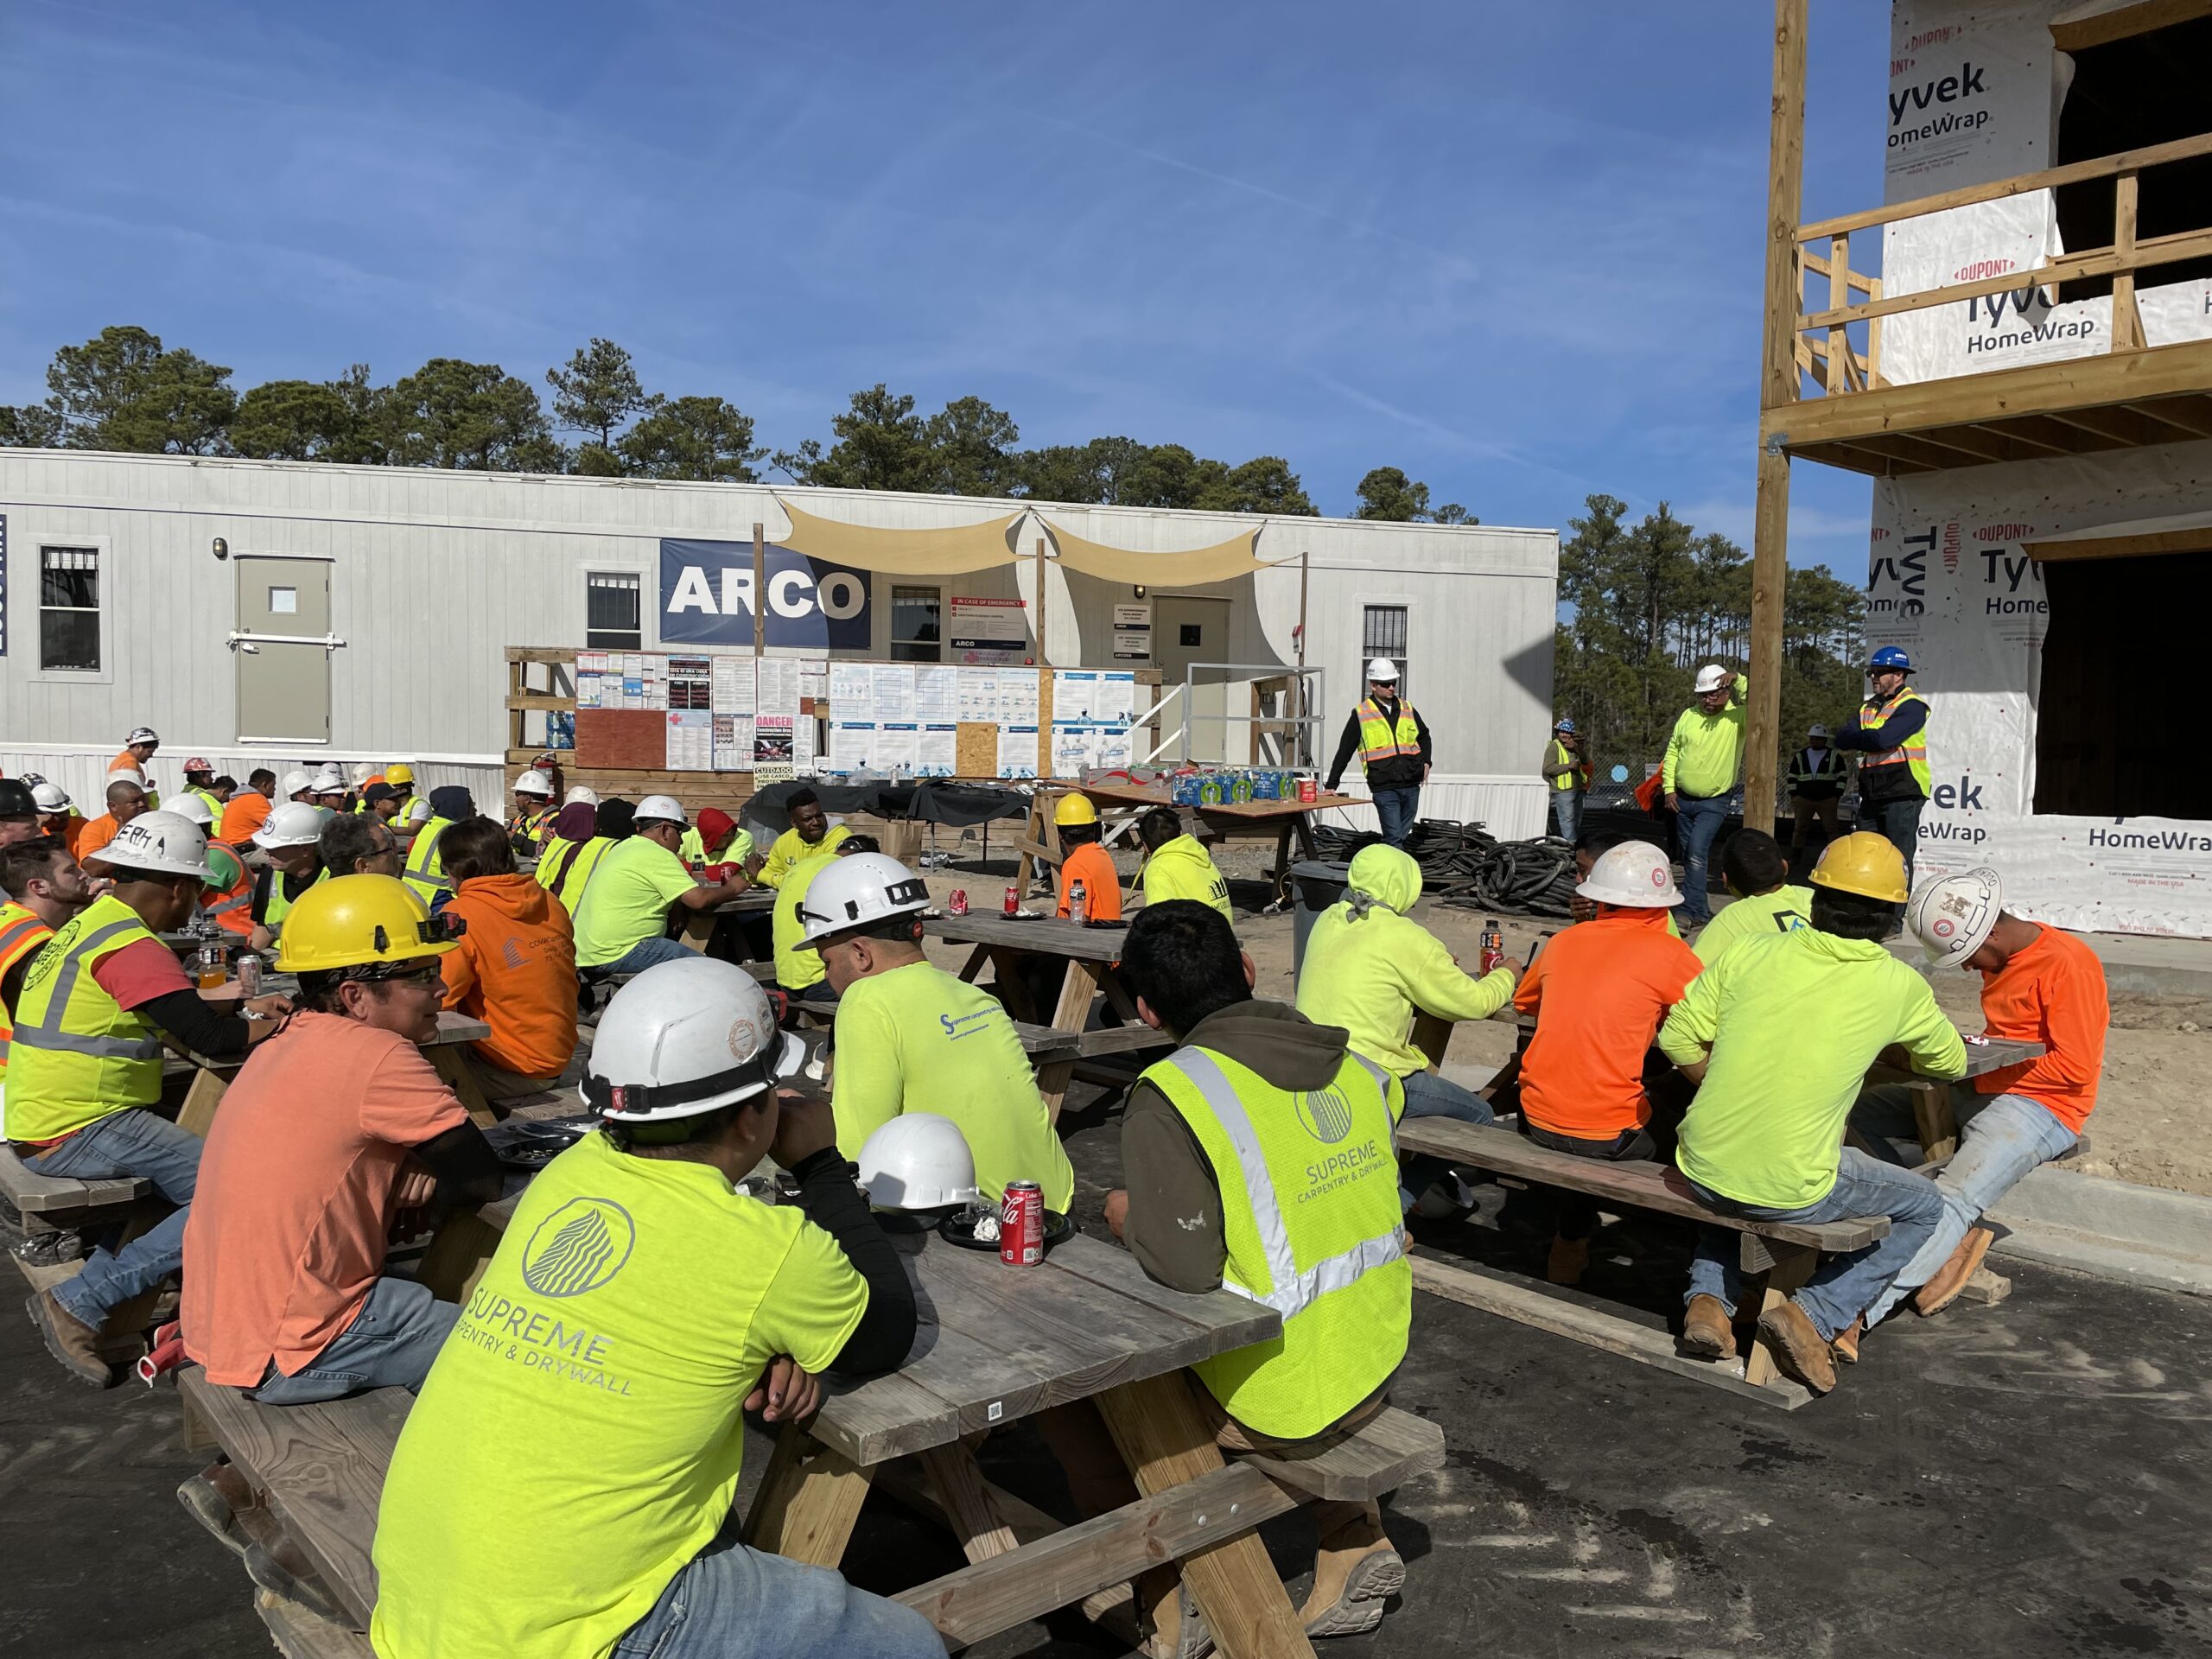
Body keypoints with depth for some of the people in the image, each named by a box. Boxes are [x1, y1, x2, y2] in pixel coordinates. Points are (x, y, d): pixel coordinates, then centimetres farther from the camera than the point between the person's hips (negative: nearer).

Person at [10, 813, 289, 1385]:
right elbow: (209, 1038, -22)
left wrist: (247, 1010, 15)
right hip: (80, 1131, -10)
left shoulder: (86, 926, 14)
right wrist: (284, 1024, -5)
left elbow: (167, 1010, 21)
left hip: (42, 1124, 11)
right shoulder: (131, 944, -17)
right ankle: (78, 1303, -10)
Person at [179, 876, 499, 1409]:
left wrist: (410, 1177, -3)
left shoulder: (290, 1041, 6)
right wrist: (421, 1179, 6)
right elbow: (484, 1180, -13)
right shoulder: (374, 1055, -21)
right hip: (284, 1359, -9)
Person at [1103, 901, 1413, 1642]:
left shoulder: (1169, 1096, -19)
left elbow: (1186, 1264, -25)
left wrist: (1129, 1215, -4)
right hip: (1378, 1369, 6)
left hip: (1276, 1401, -6)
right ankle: (1354, 1543, 32)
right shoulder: (1354, 1064, -1)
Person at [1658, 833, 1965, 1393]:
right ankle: (1815, 1314, 7)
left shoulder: (1751, 953, 0)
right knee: (1924, 1207, 23)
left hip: (1701, 1169, 4)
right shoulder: (1899, 985, -3)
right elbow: (1950, 1063, 15)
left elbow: (1678, 1037, 2)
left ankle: (1709, 1299, 18)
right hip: (1791, 1192, -3)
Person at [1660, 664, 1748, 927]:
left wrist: (1737, 679, -36)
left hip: (1714, 803, -5)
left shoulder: (1737, 717, -9)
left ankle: (1692, 911, -17)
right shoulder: (1689, 716, 3)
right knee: (1688, 855, 12)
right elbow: (1672, 752, 9)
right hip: (1682, 799, 6)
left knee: (1696, 852, -20)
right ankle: (1702, 910, 26)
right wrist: (1669, 789, 2)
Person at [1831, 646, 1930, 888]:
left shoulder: (1911, 706, -8)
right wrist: (1869, 738, -11)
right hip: (1872, 795, 8)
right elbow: (1841, 739, 6)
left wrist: (1857, 737, -4)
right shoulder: (1868, 708, 18)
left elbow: (1883, 739, -21)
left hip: (1902, 795, -8)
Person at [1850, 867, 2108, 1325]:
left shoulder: (2068, 963, -15)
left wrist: (1979, 1074, -15)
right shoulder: (2003, 958, 13)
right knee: (1865, 1111, -2)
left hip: (2039, 1107, -10)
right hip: (1977, 1094, 10)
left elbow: (2074, 1066, -18)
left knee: (1951, 1202, -28)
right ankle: (1959, 1233, -9)